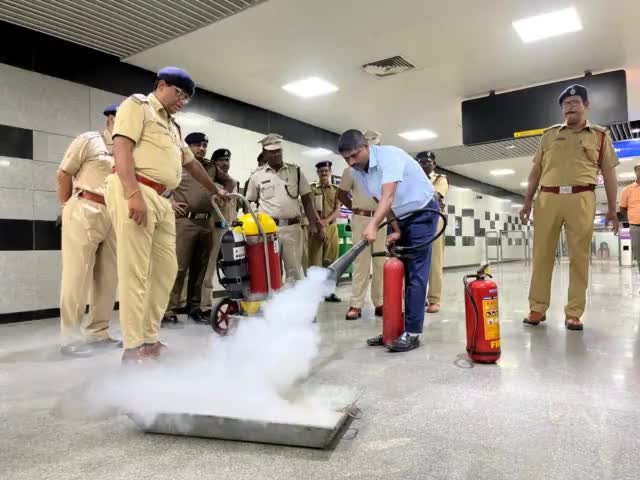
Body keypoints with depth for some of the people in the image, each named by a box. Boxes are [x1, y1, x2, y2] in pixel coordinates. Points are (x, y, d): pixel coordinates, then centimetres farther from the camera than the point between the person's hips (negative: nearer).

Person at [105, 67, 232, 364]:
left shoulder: (173, 126, 30)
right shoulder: (137, 105, 5)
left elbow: (191, 163, 40)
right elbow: (121, 147, -9)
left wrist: (215, 190, 49)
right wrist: (133, 193, -22)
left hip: (162, 200, 9)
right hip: (136, 193, -9)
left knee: (165, 270, 6)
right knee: (135, 272, -10)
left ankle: (150, 340, 14)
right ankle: (133, 348, -5)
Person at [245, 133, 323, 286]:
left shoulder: (295, 171, 7)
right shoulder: (257, 175, 5)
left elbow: (307, 200, 8)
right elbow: (248, 204, 11)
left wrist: (313, 224, -1)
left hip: (292, 227, 1)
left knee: (294, 268, 6)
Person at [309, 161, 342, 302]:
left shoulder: (335, 190, 13)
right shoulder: (311, 188, 7)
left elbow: (338, 210, 3)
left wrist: (326, 220, -13)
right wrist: (318, 222, -13)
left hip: (331, 227, 3)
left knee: (330, 260, 4)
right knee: (315, 260, -5)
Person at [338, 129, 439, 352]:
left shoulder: (389, 155, -26)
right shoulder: (357, 173, -3)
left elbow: (388, 196, -39)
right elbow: (382, 202, 2)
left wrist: (373, 225, -52)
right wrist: (396, 231, -6)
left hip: (422, 213, -7)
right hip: (401, 218, 8)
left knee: (415, 275, -10)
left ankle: (412, 332, -6)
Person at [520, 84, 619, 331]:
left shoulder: (600, 135, 12)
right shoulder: (549, 135, 16)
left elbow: (609, 173, 10)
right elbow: (536, 170, 15)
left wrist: (612, 208, 5)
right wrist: (527, 201, 9)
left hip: (581, 199, -1)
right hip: (547, 198, 1)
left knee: (579, 257, -1)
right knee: (542, 254, 0)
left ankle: (574, 313, 5)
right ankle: (537, 308, 7)